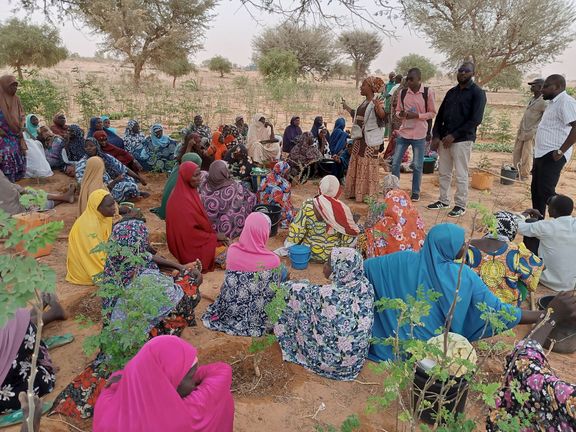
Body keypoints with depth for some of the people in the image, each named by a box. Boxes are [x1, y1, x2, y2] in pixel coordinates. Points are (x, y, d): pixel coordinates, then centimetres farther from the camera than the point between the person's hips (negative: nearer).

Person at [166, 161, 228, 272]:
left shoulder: (190, 191, 0)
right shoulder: (182, 200, -28)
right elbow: (190, 232, -25)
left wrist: (214, 234, -2)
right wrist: (214, 236, -16)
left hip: (195, 236, 9)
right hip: (189, 245, -9)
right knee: (225, 253, -11)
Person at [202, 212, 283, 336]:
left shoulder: (232, 250, -17)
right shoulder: (273, 260, -26)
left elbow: (229, 281, -1)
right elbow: (275, 291, -11)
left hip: (232, 310, 5)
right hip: (258, 316, -4)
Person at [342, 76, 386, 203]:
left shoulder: (375, 102, -13)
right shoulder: (364, 103, 13)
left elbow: (382, 116, -30)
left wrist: (378, 107, -49)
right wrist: (347, 108, 37)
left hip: (370, 140, -9)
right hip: (360, 138, 9)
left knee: (367, 165, -4)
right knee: (356, 165, 13)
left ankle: (368, 194, 5)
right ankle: (356, 192, 23)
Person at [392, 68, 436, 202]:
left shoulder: (428, 92, -6)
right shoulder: (403, 92, 3)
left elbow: (432, 113, -2)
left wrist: (417, 115, -18)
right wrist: (401, 114, -12)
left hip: (419, 134, -3)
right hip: (403, 132, 3)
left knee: (417, 165, 5)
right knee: (395, 162, 4)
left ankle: (416, 192, 19)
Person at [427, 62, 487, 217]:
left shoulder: (477, 93, -3)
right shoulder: (451, 92, 15)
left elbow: (475, 120, -11)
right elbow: (440, 114, 13)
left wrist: (454, 136, -17)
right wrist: (436, 136, 0)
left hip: (462, 140, -5)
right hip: (444, 138, 6)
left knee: (461, 175, -1)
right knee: (444, 172, 10)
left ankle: (460, 205, 8)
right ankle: (443, 200, 22)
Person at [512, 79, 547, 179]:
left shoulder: (543, 102, -15)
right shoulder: (532, 99, 10)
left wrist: (532, 132, -18)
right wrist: (520, 128, 15)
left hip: (531, 134, -8)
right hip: (521, 131, 8)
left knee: (526, 156, -1)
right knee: (516, 154, 12)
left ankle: (524, 176, 9)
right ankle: (516, 172, 24)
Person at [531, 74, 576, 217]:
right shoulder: (554, 102, 16)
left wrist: (561, 151, -24)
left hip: (552, 156, -10)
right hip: (541, 154, 10)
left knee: (546, 191, -11)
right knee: (536, 189, 15)